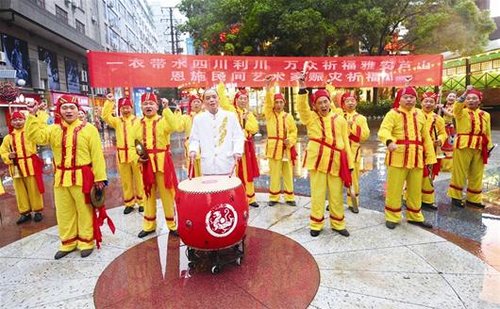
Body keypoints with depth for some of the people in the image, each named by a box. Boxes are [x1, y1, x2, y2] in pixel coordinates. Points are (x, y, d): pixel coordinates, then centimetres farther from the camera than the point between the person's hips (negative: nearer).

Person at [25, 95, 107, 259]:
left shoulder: (89, 129, -5)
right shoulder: (53, 130, 8)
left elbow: (97, 155, -8)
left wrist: (99, 177, -12)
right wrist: (33, 116, -13)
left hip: (82, 177, -4)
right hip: (61, 178, 5)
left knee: (84, 211, 6)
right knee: (64, 212, 15)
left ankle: (86, 242, 22)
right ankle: (68, 243, 31)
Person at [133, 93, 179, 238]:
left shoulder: (163, 120, -4)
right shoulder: (138, 124, 9)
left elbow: (174, 126, -28)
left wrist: (166, 108, -26)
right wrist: (137, 157, -5)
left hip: (163, 162, -4)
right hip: (145, 163, 4)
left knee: (167, 193, 3)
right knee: (148, 194, 14)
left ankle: (172, 225, 17)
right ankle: (149, 225, 28)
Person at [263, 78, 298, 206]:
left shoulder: (288, 116, 7)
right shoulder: (269, 114, 3)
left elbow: (294, 131, 9)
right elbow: (268, 103, -16)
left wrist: (290, 141, -11)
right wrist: (268, 90, -31)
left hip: (287, 148, 2)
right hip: (274, 147, -1)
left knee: (288, 174, 8)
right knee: (274, 174, 4)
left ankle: (289, 197, 19)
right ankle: (274, 197, 17)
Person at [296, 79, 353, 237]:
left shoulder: (339, 120, 7)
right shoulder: (310, 118, 3)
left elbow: (345, 143, 8)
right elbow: (301, 107, -18)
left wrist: (350, 164, 6)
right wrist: (302, 89, -32)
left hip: (336, 162, 2)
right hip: (318, 160, -1)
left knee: (336, 196, 11)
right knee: (317, 195, 6)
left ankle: (338, 224, 28)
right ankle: (316, 224, 21)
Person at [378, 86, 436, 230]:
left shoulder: (420, 114, 13)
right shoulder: (393, 113, -4)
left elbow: (426, 137, 16)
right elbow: (384, 130, -20)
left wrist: (430, 156, 12)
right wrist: (389, 141, -42)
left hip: (416, 157, 5)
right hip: (398, 156, -5)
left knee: (415, 189, 15)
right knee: (394, 188, 1)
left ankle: (415, 216, 30)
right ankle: (392, 217, 15)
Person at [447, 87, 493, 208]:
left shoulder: (485, 115, 13)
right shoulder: (461, 112, 0)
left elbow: (488, 133, 15)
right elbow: (456, 107, -24)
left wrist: (489, 147, 12)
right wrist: (465, 93, -31)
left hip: (480, 148, 5)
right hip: (463, 146, -5)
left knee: (476, 175, 11)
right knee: (460, 173, 1)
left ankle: (473, 198, 23)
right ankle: (456, 197, 12)